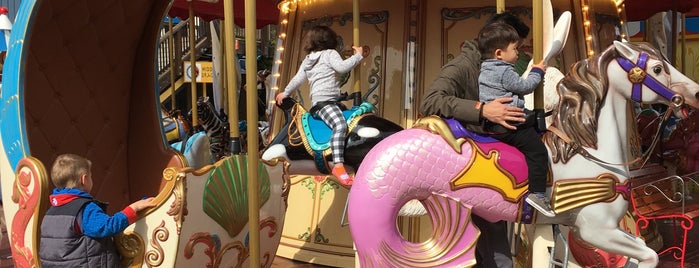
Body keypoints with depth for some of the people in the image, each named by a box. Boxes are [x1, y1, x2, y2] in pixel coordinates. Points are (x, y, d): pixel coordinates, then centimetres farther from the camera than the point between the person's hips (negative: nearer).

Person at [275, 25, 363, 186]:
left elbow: (297, 80, 28)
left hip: (316, 103, 10)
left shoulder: (307, 61, 24)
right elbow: (342, 67, -14)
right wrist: (358, 55, -3)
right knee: (340, 125, -30)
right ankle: (338, 166, -47)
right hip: (324, 101, -9)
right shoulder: (330, 54, 2)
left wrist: (285, 93, 42)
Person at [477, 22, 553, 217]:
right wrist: (537, 72, 9)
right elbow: (524, 86, -6)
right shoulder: (505, 72, -14)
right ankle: (537, 193, -14)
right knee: (537, 150, -10)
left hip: (492, 125, 10)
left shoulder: (484, 69, 14)